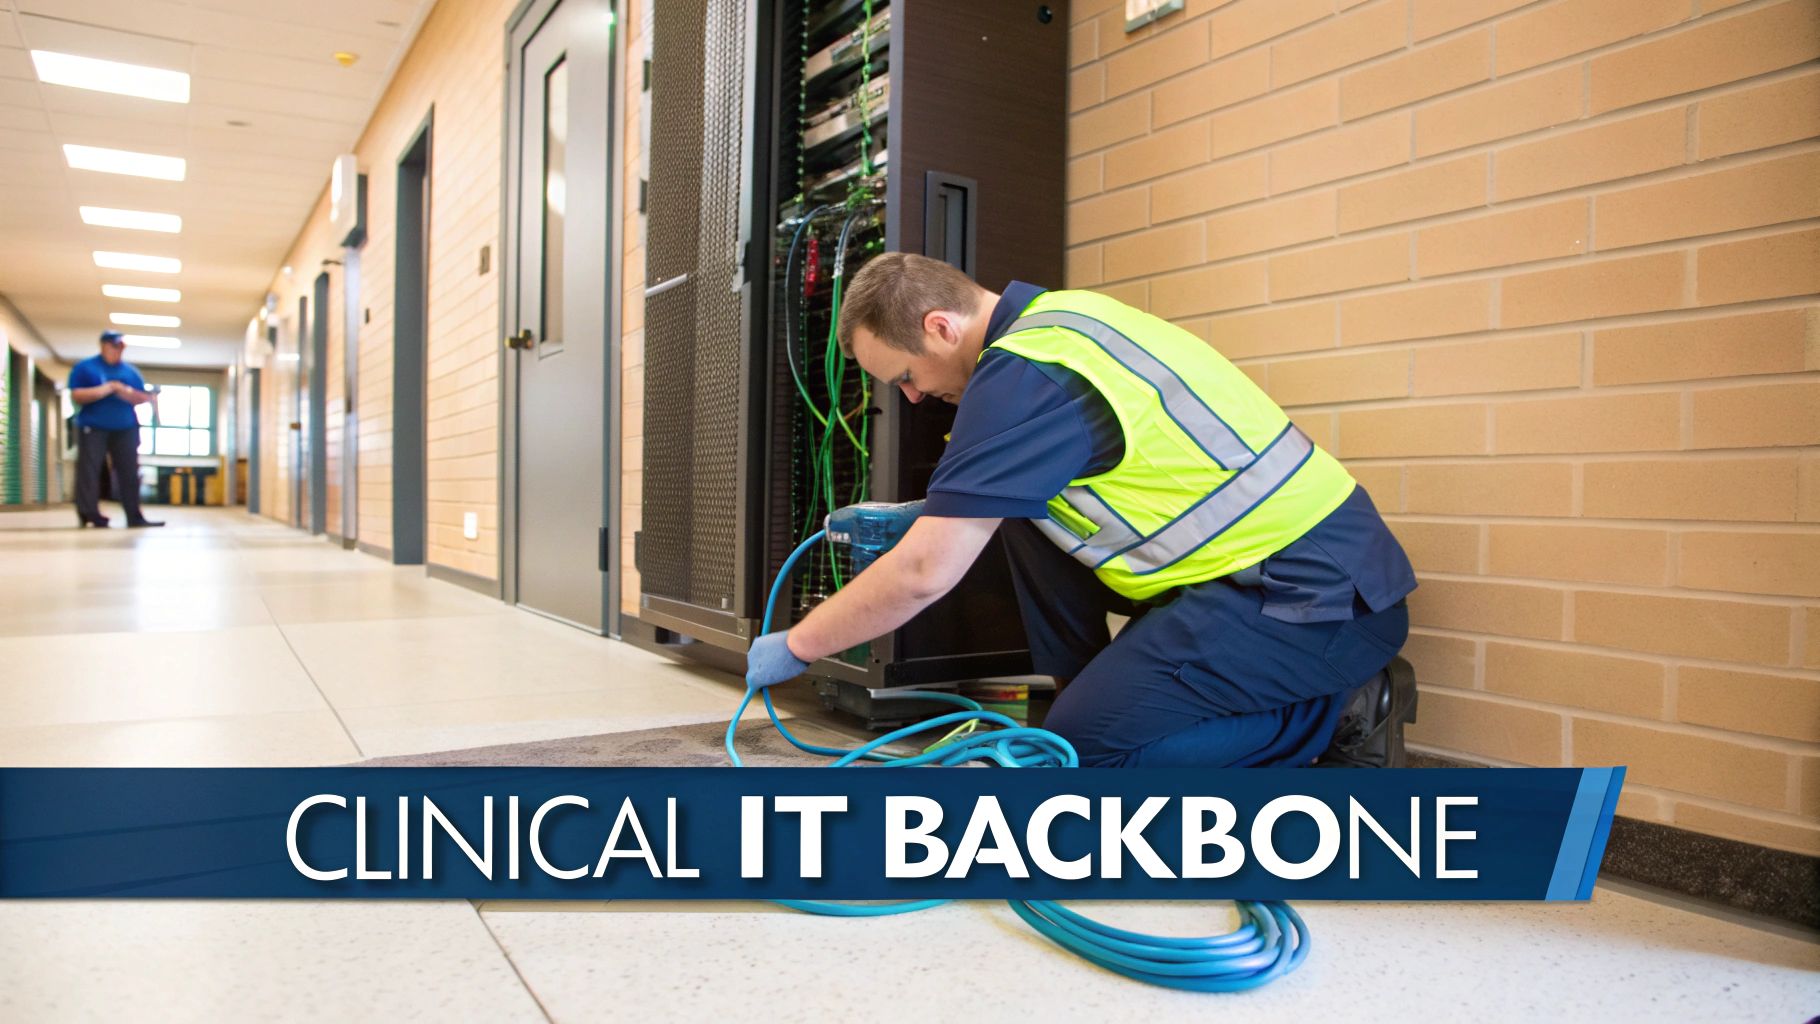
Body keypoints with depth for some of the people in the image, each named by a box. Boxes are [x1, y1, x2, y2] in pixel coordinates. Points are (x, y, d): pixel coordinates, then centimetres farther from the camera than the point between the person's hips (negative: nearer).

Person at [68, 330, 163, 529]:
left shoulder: (130, 371, 14)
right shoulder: (85, 367, 3)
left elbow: (143, 398, 9)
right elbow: (76, 395, -7)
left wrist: (127, 392, -10)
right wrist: (105, 389, -17)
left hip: (126, 428, 3)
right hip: (93, 428, -3)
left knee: (129, 473, 1)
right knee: (89, 471, -7)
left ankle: (134, 516, 3)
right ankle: (89, 516, -6)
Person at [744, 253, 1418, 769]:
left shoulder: (1023, 375, -20)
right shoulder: (1051, 316, 9)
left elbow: (923, 573, -19)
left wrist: (795, 648, -6)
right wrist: (926, 519, 22)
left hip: (1322, 595, -9)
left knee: (1086, 743, -11)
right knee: (1024, 512, 8)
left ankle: (1341, 717, -1)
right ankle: (1087, 692, 15)